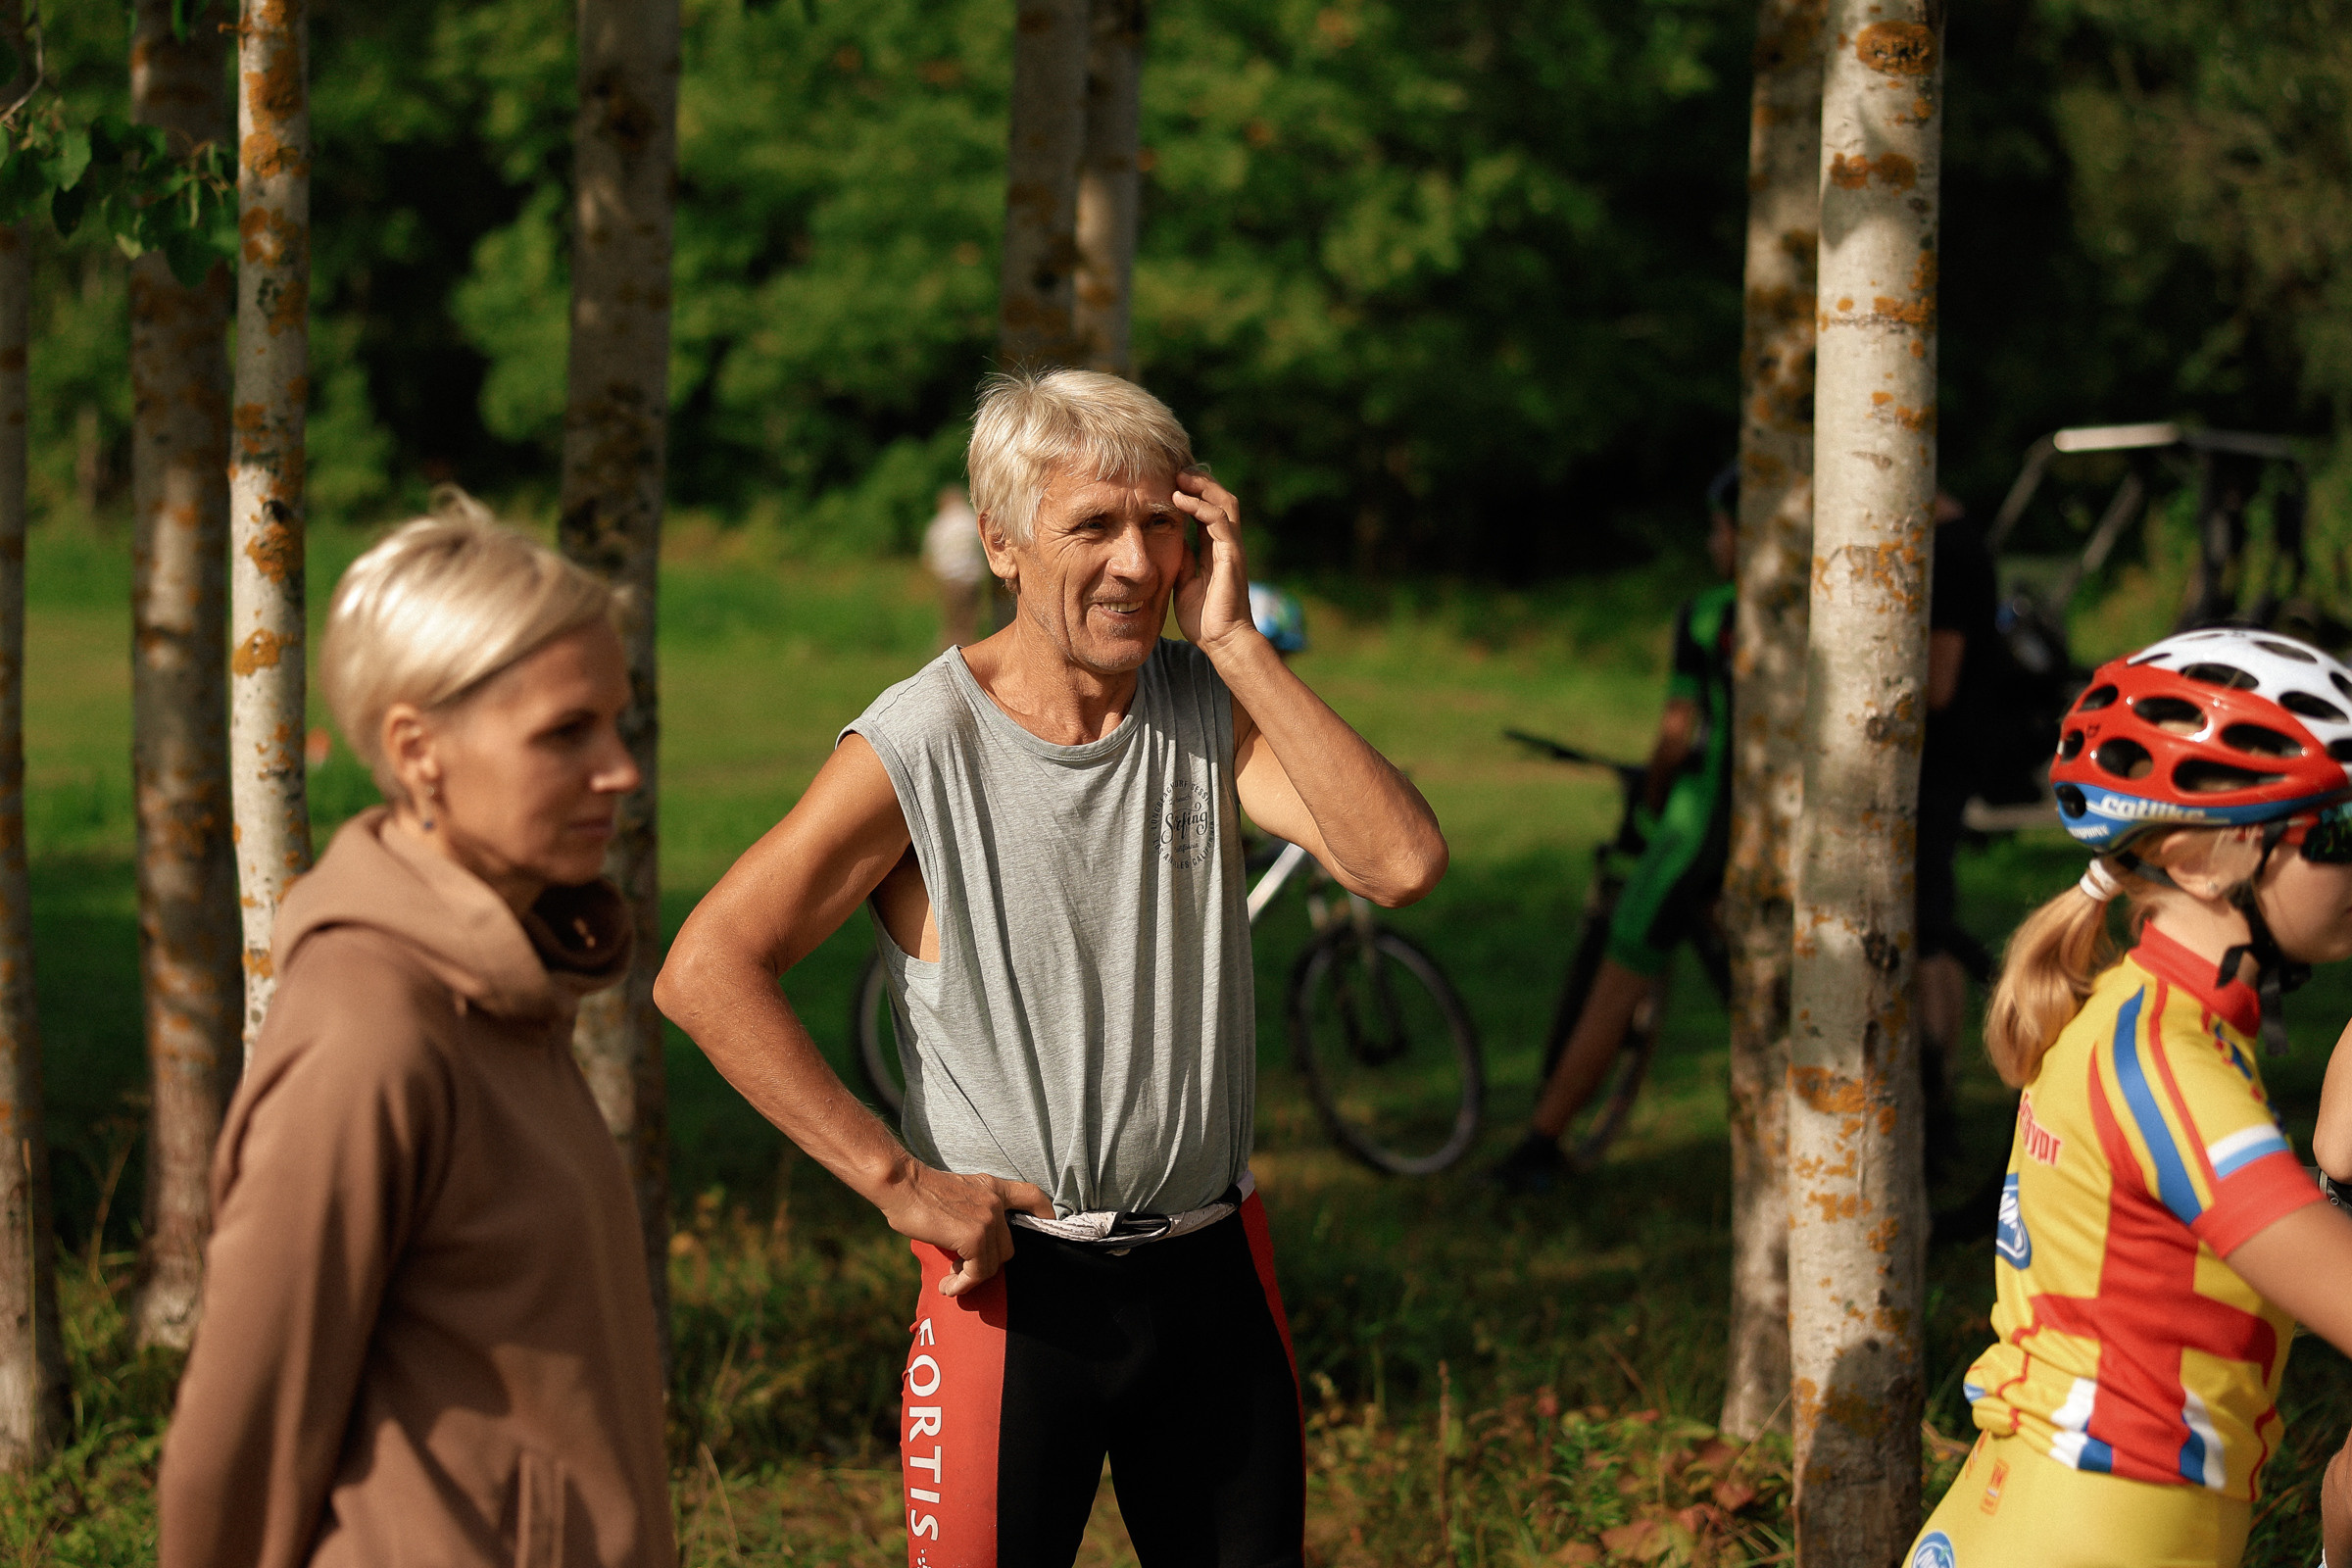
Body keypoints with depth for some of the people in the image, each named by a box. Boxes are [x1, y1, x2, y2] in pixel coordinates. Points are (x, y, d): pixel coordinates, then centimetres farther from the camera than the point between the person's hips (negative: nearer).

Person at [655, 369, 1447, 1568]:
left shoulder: (1213, 713, 1)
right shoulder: (919, 747, -11)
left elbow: (1401, 863, -14)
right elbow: (706, 973, -14)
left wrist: (1236, 643, -15)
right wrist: (897, 1182, -16)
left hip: (1214, 1276, 4)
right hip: (1012, 1281, -4)